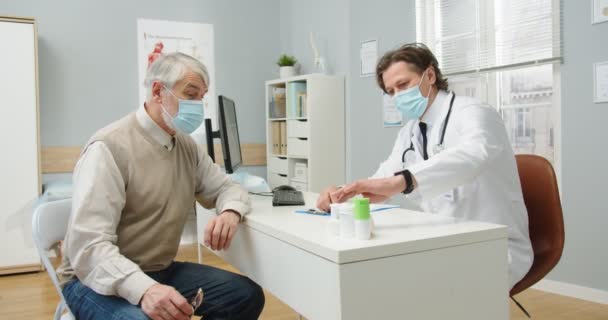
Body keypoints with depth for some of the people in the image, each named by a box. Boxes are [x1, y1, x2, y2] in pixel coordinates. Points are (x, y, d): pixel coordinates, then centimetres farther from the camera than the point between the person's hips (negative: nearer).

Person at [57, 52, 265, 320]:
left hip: (161, 271, 7)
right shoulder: (110, 147, -19)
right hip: (99, 280, -7)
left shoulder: (187, 147, 5)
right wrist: (143, 289, -42)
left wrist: (230, 212, -15)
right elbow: (89, 244, -26)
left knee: (248, 295, -4)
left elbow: (225, 187, 11)